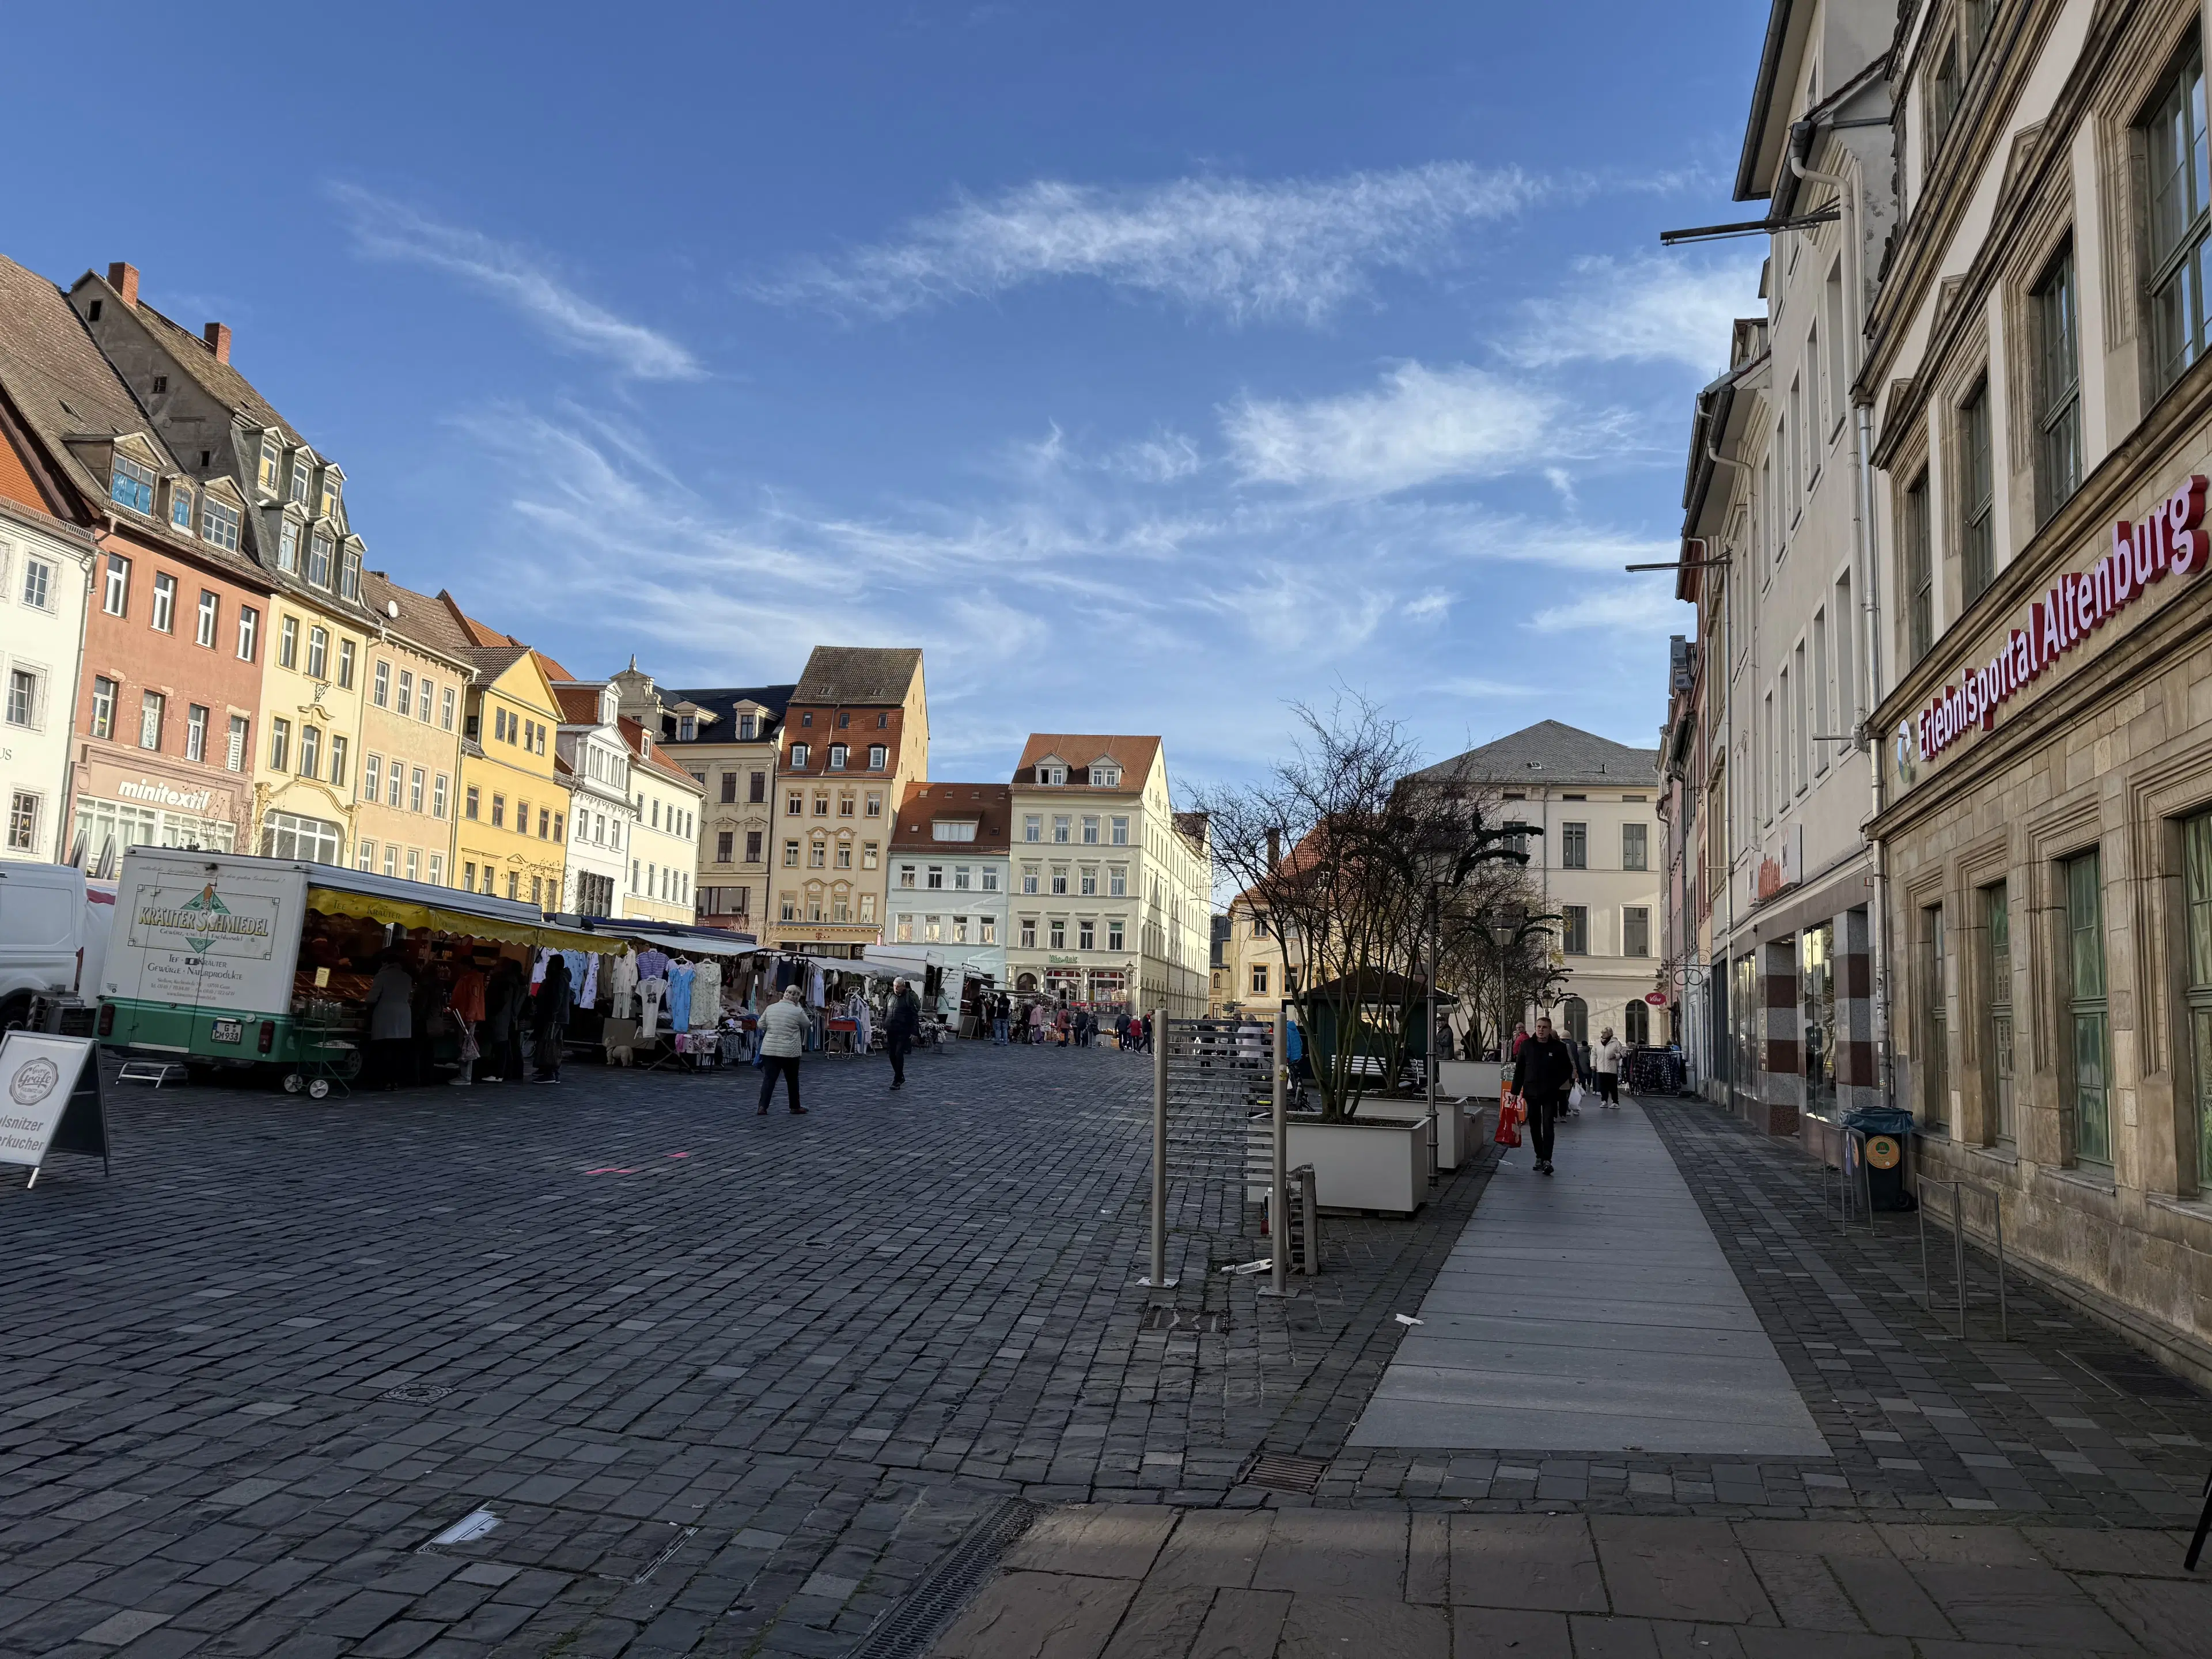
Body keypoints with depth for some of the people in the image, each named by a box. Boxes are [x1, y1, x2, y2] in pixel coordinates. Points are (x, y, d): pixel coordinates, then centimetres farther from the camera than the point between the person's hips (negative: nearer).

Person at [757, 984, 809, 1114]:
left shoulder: (771, 1008, 5)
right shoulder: (797, 1011, -7)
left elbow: (761, 1025, 12)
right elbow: (806, 1024, 9)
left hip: (769, 1049, 3)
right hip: (790, 1051, -3)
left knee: (769, 1079, 3)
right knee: (792, 1080, 11)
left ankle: (763, 1107, -7)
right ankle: (795, 1107, 22)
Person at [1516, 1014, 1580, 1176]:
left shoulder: (1559, 1047, -3)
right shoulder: (1527, 1046, 1)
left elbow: (1568, 1069, 4)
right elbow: (1520, 1070, 5)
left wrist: (1556, 1084, -8)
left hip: (1550, 1094, -2)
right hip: (1531, 1092, 3)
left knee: (1548, 1126, -8)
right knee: (1534, 1126, 9)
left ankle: (1547, 1160, -8)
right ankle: (1539, 1157, 20)